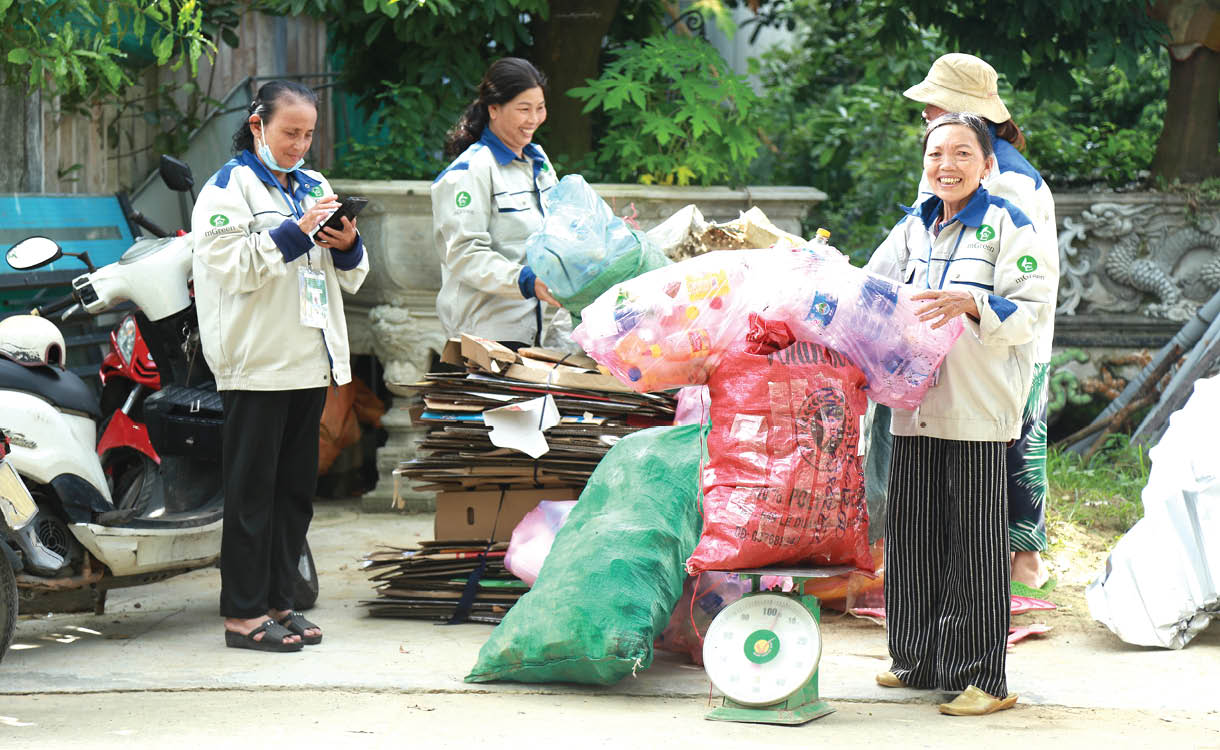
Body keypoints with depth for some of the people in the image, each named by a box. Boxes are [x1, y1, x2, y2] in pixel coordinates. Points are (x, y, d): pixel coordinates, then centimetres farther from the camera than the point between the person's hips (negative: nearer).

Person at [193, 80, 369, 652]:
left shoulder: (315, 187, 18)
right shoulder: (230, 186, -3)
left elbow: (348, 279, 21)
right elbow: (232, 266, -16)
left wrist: (348, 246, 0)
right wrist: (296, 233, -19)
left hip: (311, 362, 7)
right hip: (257, 362, -7)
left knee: (296, 488, 9)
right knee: (252, 490, -5)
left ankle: (278, 601, 16)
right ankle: (243, 612, -2)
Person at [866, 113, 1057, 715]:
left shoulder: (1008, 227, -3)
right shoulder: (913, 229, 15)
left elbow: (1031, 311, -11)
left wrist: (971, 304, -26)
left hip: (977, 407, -6)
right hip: (915, 405, 6)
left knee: (974, 541, -3)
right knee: (912, 536, 10)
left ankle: (982, 677, 1)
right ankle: (920, 661, 21)